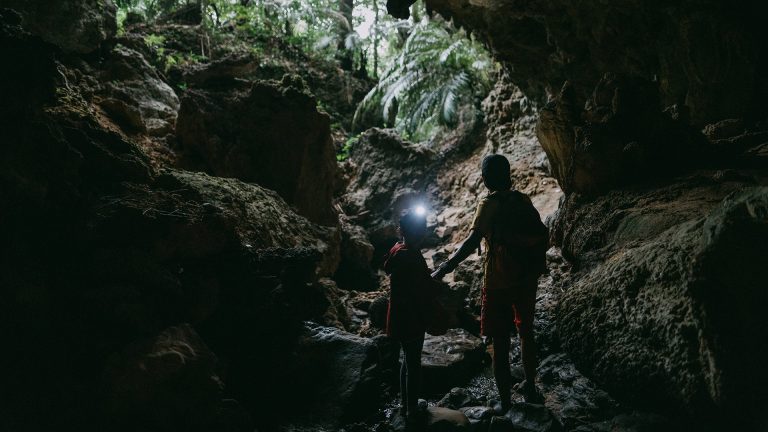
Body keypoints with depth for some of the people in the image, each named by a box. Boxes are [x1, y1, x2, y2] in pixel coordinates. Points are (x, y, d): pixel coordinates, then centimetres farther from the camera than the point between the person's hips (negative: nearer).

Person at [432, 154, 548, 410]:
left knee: (500, 343, 3)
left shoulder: (489, 205, -14)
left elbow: (473, 241, -25)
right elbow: (542, 234, 9)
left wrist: (445, 269, -24)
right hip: (527, 280, 6)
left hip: (499, 285, -6)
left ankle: (505, 404, 8)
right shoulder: (523, 200, 2)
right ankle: (530, 388, 38)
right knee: (526, 333, 24)